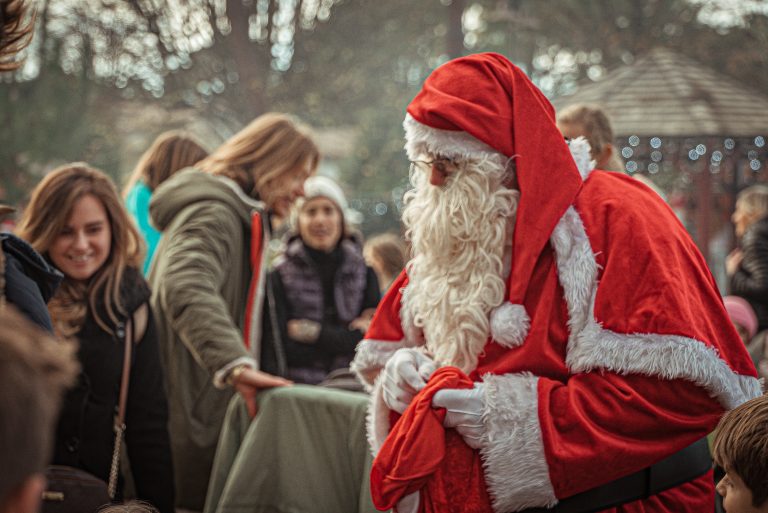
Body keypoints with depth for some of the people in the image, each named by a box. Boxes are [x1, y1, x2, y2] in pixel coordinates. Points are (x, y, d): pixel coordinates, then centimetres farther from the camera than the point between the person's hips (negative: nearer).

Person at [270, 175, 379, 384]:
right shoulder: (280, 275, 2)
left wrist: (313, 332, -4)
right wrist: (352, 334, -5)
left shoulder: (365, 273, 9)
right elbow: (282, 346, -7)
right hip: (297, 389, -2)